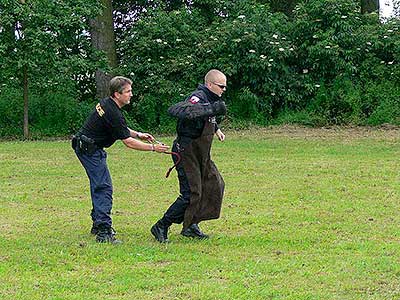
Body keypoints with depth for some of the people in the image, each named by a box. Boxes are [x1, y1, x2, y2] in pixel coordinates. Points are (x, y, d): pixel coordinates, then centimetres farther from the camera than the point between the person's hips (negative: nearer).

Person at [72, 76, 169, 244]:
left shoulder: (107, 103, 8)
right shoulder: (113, 114, -23)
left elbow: (119, 127, 25)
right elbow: (128, 142, -19)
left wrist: (138, 134, 13)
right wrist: (153, 148, -12)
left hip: (86, 147, 11)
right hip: (90, 149, -11)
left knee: (99, 186, 17)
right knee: (103, 187, -14)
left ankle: (98, 224, 26)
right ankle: (103, 232, -20)